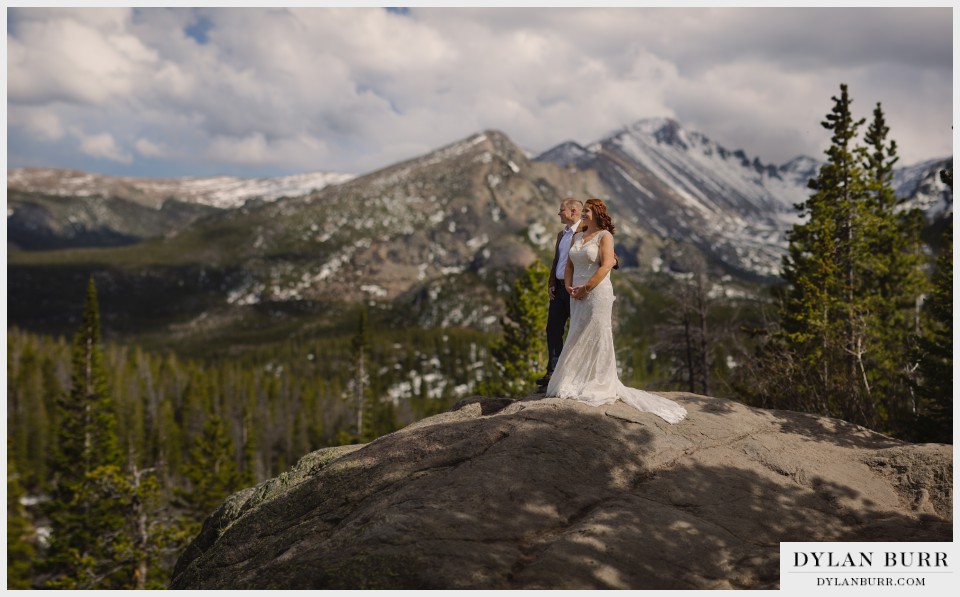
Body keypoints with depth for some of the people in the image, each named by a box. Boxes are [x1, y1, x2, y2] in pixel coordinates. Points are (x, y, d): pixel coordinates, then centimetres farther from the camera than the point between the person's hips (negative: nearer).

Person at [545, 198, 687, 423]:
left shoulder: (604, 236, -6)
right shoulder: (577, 237, 15)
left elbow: (606, 265, -16)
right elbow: (569, 264, 15)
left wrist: (585, 288, -17)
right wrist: (569, 286, -2)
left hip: (597, 294, -7)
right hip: (577, 296, 7)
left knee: (596, 339, -3)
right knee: (578, 340, 10)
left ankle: (601, 386, 6)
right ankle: (579, 384, 18)